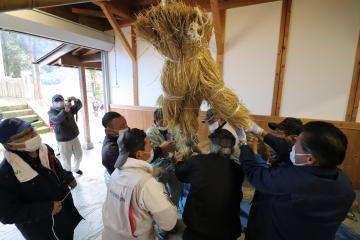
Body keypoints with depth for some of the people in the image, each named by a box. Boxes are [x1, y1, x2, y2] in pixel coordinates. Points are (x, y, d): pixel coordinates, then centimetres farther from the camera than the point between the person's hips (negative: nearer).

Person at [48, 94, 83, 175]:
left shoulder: (69, 108, 6)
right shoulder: (51, 112, -10)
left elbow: (79, 106, 1)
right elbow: (56, 119, -29)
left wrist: (76, 100, -22)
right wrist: (65, 110, -43)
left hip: (74, 137, 5)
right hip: (63, 140, -5)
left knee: (79, 155, 19)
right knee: (66, 159, 4)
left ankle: (75, 168, 43)